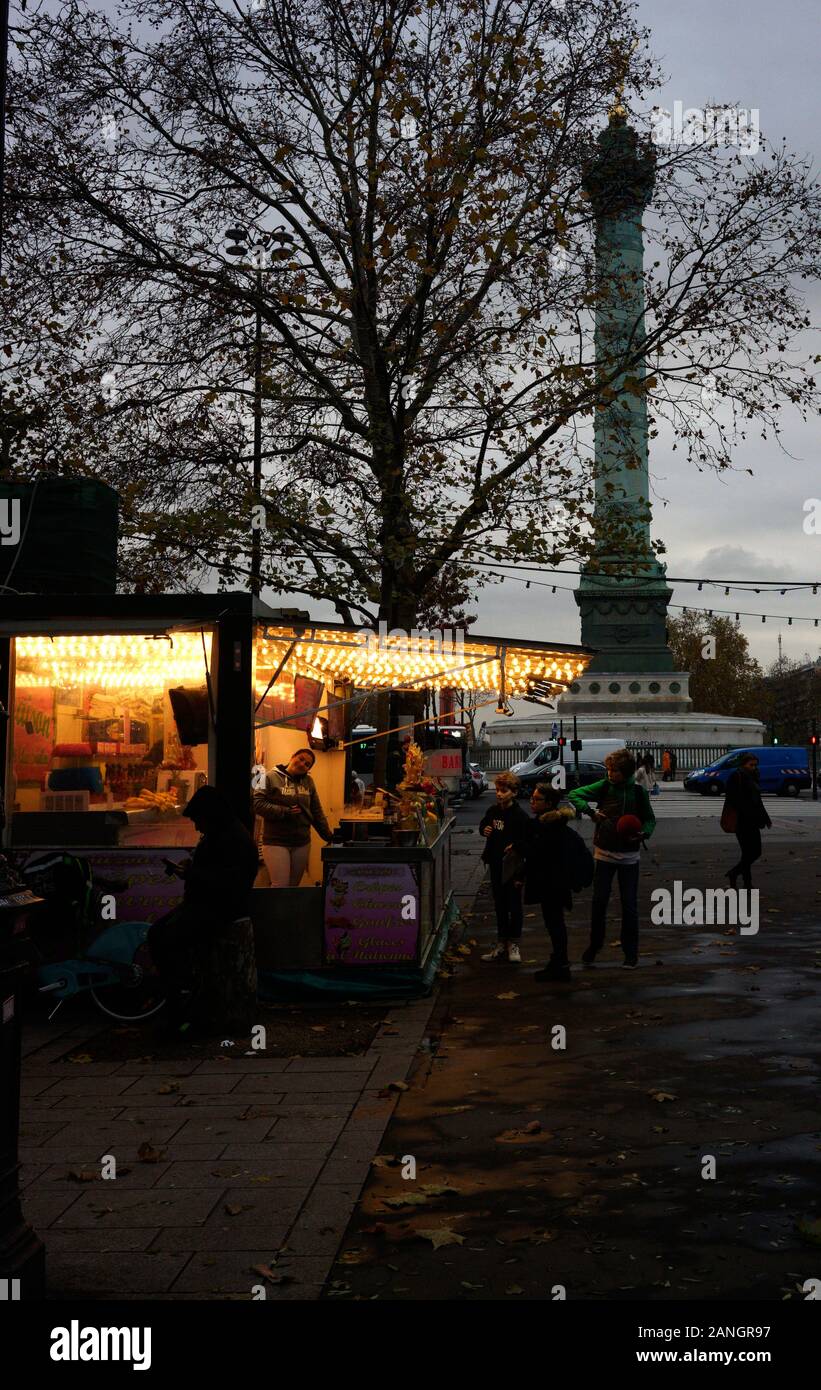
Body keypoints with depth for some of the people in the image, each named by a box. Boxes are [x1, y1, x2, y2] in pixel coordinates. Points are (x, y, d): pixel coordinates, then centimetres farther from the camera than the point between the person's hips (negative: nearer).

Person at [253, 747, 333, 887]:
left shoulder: (308, 781, 10)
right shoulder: (272, 777, -5)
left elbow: (317, 812, 14)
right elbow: (257, 803, -12)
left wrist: (328, 836, 10)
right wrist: (285, 812, -16)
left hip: (302, 843, 5)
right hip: (276, 843, -5)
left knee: (294, 885, 10)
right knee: (280, 886, -9)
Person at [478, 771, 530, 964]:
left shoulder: (520, 816, -15)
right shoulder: (492, 811, 3)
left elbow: (526, 843, -16)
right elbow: (483, 824, 21)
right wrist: (484, 830, -1)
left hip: (512, 866, -6)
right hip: (496, 865, 6)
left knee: (514, 906, 5)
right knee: (500, 905, 14)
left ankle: (513, 944, 16)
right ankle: (501, 944, 23)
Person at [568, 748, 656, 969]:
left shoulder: (639, 792, -2)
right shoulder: (604, 787, -4)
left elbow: (650, 819, 7)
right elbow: (574, 795, -1)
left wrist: (643, 833, -15)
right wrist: (590, 811, -17)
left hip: (629, 857, 0)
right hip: (604, 853, 0)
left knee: (629, 905, 3)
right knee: (599, 901, 2)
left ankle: (631, 953, 12)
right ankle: (594, 945, 20)